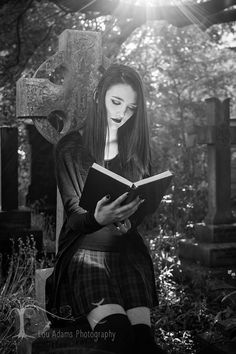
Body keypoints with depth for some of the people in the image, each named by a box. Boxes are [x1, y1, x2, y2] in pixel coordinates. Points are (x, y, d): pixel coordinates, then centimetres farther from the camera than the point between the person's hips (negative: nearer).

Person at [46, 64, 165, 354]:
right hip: (85, 249, -2)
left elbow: (145, 205, 13)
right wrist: (98, 218, -26)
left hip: (129, 249, 3)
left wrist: (127, 218, -10)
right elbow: (74, 212, -3)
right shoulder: (71, 147, 3)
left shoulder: (137, 146, 14)